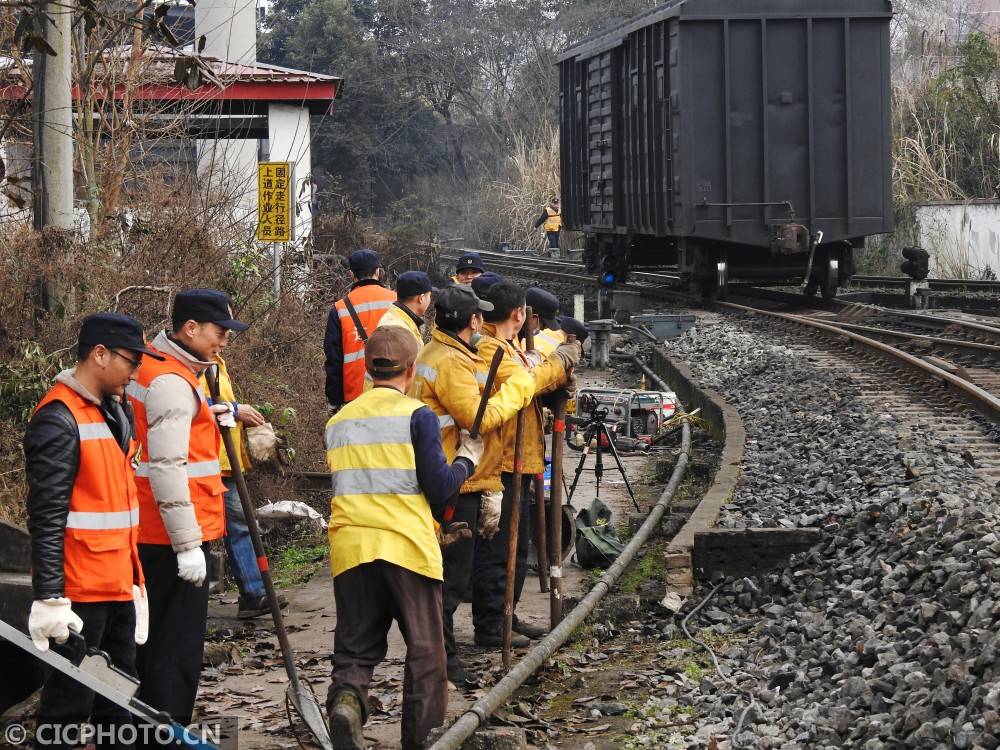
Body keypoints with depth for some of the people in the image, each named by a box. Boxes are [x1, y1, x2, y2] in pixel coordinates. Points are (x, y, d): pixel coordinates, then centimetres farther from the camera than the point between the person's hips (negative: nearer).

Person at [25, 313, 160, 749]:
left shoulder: (115, 411, 12)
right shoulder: (59, 420, -15)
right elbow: (46, 518, -19)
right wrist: (50, 598, -22)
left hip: (119, 586, 9)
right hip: (79, 594, -9)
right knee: (70, 702, -3)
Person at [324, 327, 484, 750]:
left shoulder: (338, 421, 13)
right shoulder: (417, 416, -3)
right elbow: (438, 489, -6)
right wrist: (466, 460, 12)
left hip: (350, 546, 4)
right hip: (407, 546, -4)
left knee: (356, 648, 9)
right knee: (424, 651, 8)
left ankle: (346, 699, -20)